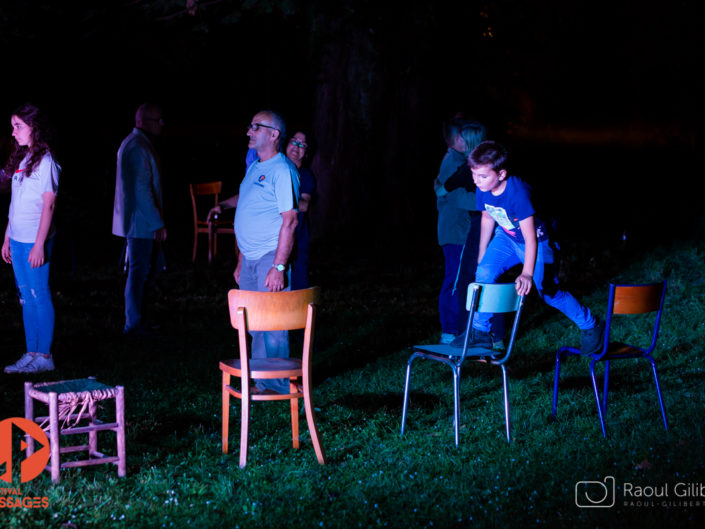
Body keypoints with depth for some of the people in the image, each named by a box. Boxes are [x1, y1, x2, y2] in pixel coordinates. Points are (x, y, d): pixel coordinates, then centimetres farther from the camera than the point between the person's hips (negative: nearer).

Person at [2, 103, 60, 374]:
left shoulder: (45, 161, -10)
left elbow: (48, 205, -14)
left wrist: (40, 244, -18)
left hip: (35, 240, -8)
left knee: (39, 297, -3)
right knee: (26, 298, 11)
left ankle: (44, 356, 3)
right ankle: (31, 354, 17)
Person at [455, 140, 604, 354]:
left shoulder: (518, 193, -37)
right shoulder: (483, 190, -17)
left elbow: (530, 238, -38)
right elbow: (487, 219, 3)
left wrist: (527, 274, -45)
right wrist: (481, 255, 12)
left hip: (536, 241, -6)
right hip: (506, 237, 6)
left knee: (549, 292, 2)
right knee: (484, 272, -15)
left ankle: (591, 326, 24)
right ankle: (479, 332, -3)